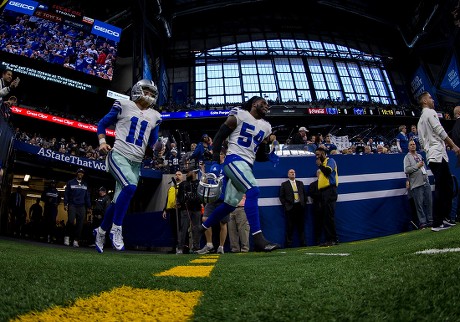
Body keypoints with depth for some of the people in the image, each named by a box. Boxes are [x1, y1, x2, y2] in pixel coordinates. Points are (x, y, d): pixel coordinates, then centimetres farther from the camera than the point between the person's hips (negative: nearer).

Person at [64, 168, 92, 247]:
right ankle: (67, 236, 2)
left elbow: (87, 196, 18)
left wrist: (89, 207, 12)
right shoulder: (70, 183, 9)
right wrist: (65, 204, -5)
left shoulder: (85, 185, 18)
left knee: (80, 224, -4)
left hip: (82, 207, 3)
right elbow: (66, 194, 6)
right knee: (71, 221, -19)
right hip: (72, 205, -3)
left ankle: (76, 240, 2)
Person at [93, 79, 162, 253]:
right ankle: (116, 229, -14)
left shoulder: (154, 116, 16)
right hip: (119, 155, -5)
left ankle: (100, 231, 31)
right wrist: (102, 142, -5)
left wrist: (158, 148, 2)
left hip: (136, 162, 5)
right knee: (130, 187, -30)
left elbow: (153, 142, 23)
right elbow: (103, 124, 10)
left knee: (119, 201, 8)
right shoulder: (123, 105, 4)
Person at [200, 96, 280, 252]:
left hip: (247, 166, 8)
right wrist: (215, 162, -11)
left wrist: (270, 156, -1)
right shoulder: (239, 115, -1)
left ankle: (200, 229, 31)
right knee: (253, 191, -26)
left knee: (229, 204, 12)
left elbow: (259, 155, 22)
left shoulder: (266, 127, 18)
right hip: (234, 160, -8)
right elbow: (219, 137, -3)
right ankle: (258, 239, -28)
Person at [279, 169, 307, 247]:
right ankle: (289, 244, 2)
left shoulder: (300, 183, 17)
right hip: (290, 208, -3)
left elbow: (304, 194, 17)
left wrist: (303, 202, 5)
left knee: (301, 226, 5)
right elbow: (281, 197, 3)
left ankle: (302, 244, 11)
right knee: (290, 227, -2)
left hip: (300, 206, 3)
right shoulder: (284, 184, 6)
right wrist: (286, 205, -5)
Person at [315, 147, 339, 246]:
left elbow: (327, 171, -20)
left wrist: (320, 165, -4)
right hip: (321, 192, 9)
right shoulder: (322, 164, 24)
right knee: (324, 217, 6)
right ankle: (328, 240, 10)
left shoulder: (330, 160, 0)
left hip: (329, 190, -9)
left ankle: (333, 239, -8)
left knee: (329, 216, -12)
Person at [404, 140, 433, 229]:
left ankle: (430, 221, 12)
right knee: (419, 204, -5)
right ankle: (422, 222, -2)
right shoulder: (407, 157, 1)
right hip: (416, 185, -6)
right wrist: (417, 166, -11)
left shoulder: (419, 156, 21)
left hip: (426, 182, 6)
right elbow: (406, 170, -11)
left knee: (428, 202, 5)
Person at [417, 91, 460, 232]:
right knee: (442, 189, -10)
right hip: (438, 154, -9)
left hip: (431, 157, 9)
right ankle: (437, 223, -10)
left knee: (446, 187, 11)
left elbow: (421, 142, 23)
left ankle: (441, 219, 10)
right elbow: (440, 131, -11)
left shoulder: (420, 120, 24)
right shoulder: (430, 112, -2)